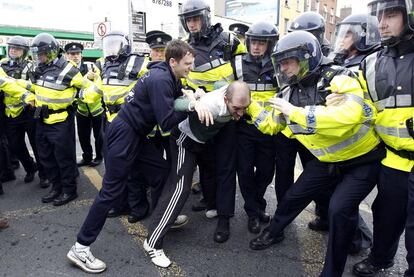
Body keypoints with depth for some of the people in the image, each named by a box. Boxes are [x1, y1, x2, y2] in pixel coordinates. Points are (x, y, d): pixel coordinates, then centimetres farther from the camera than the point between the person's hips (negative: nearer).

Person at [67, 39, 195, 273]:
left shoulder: (169, 76, 7)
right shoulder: (160, 80, -21)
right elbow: (167, 122, -24)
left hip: (136, 134, 10)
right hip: (125, 134, -10)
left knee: (162, 171, 11)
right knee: (112, 191, -5)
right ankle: (80, 248, 6)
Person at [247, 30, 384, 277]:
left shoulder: (339, 79, -25)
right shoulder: (291, 91, -3)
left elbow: (345, 118, -45)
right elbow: (271, 125, 6)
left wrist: (295, 112, -40)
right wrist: (249, 105, -5)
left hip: (362, 160, -6)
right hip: (328, 162, 7)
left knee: (340, 208, -21)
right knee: (295, 196, 12)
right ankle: (274, 233, 39)